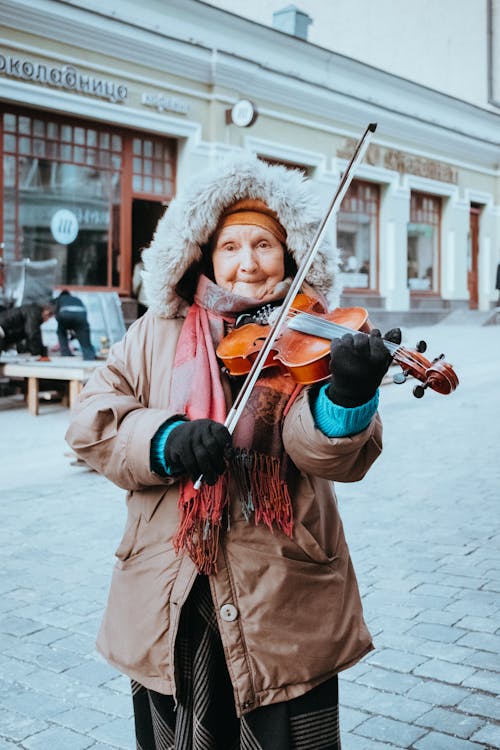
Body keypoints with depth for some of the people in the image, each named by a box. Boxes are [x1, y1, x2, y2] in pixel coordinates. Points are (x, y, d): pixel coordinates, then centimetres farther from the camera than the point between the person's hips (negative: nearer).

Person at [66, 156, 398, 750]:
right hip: (168, 597, 2)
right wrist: (166, 440, -22)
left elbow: (331, 455, -16)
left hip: (282, 596, -1)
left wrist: (347, 395, -39)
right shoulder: (157, 334, 4)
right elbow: (92, 420, -3)